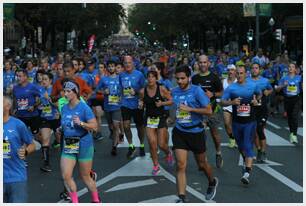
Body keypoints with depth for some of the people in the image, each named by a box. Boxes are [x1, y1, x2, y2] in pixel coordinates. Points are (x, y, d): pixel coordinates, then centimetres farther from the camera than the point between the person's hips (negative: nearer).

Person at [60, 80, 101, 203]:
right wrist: (60, 129, 3)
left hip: (83, 145, -5)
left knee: (85, 177, 7)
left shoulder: (84, 107, -12)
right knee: (66, 175, -9)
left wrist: (81, 123, -28)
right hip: (68, 145, 5)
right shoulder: (64, 108, 6)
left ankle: (96, 200, 30)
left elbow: (94, 126, -14)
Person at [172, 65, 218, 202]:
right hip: (179, 132, 3)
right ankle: (182, 198, -7)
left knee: (202, 164, 15)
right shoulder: (174, 91, 3)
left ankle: (212, 183, 46)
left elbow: (209, 111, -17)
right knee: (180, 165, -9)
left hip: (196, 132, -3)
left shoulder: (197, 91, -13)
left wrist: (190, 109, -23)